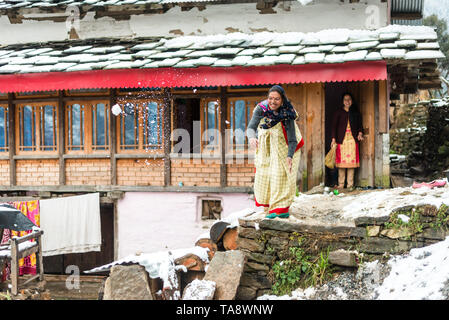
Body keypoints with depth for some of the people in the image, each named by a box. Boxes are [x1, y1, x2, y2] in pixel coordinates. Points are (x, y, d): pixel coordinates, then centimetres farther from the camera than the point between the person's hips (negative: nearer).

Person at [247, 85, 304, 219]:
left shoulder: (287, 113, -26)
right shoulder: (261, 108, -20)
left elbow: (292, 139, -26)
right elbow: (251, 127, -25)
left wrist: (290, 156, -41)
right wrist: (252, 138, -48)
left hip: (283, 147, -3)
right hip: (265, 147, 3)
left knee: (281, 175, -10)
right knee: (264, 175, 9)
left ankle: (281, 209, -6)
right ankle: (268, 205, 27)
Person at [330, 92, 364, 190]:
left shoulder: (356, 112, 13)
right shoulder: (338, 112, 7)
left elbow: (360, 124, 17)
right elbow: (334, 125, 5)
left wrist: (360, 133, -3)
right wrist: (333, 139, -3)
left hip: (353, 139, 1)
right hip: (342, 139, -1)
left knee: (352, 161, -3)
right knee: (341, 161, -4)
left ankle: (350, 185, 3)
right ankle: (341, 184, 3)